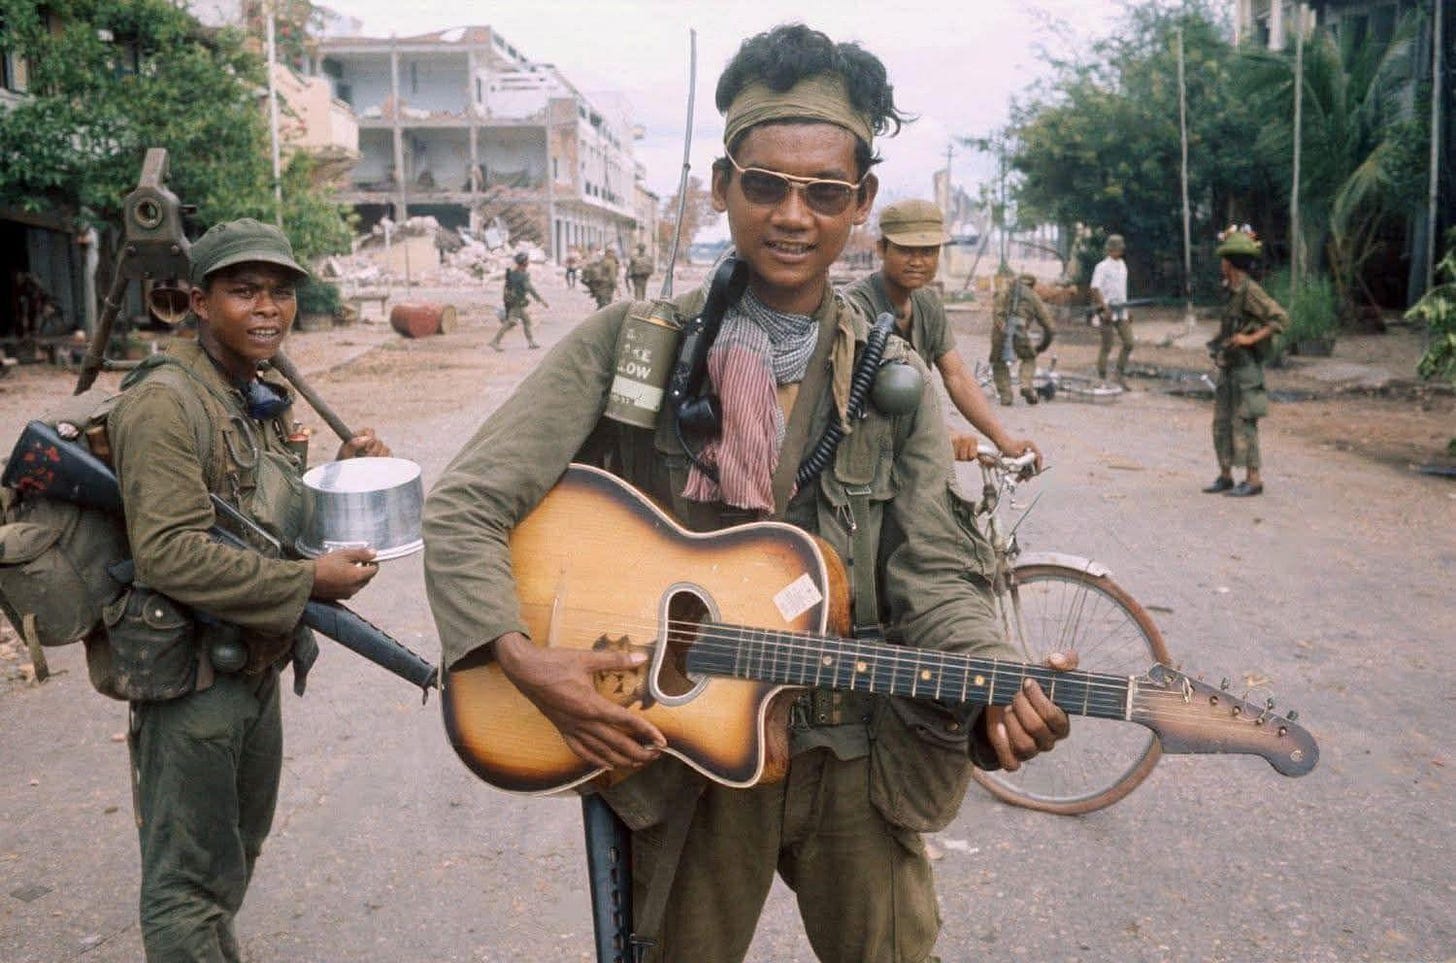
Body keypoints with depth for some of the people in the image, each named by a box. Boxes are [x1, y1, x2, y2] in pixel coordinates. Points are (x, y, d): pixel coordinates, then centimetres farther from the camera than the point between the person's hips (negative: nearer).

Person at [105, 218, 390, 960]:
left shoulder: (259, 399, 9)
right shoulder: (166, 404, -19)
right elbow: (169, 554, -28)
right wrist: (309, 581, -25)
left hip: (254, 661, 9)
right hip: (191, 673, -9)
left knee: (239, 845, 25)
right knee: (192, 875, 4)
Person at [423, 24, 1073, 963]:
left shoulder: (896, 382, -1)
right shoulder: (630, 341, -7)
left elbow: (934, 577, -4)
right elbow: (465, 506, -9)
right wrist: (522, 658, -22)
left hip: (856, 763, 2)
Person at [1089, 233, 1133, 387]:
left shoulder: (1123, 265, 14)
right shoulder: (1102, 266, -8)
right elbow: (1095, 288, -17)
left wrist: (1125, 308, 20)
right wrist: (1105, 308, -23)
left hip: (1121, 309, 7)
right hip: (1108, 309, -7)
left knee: (1128, 343, 3)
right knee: (1106, 346, -3)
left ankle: (1121, 373, 15)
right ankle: (1102, 377, 5)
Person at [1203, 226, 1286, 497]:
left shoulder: (1250, 290, -15)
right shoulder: (1234, 290, 12)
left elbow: (1281, 318, -20)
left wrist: (1250, 339, -22)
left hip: (1245, 368, -9)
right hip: (1228, 368, 9)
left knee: (1243, 424, -6)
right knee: (1222, 422, 11)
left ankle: (1253, 480, 0)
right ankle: (1225, 476, 18)